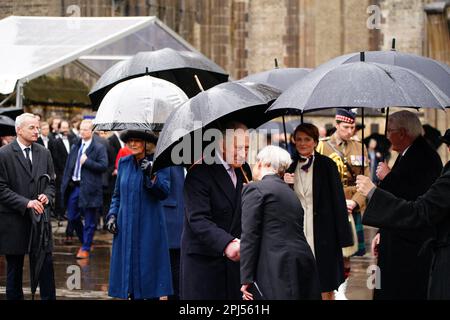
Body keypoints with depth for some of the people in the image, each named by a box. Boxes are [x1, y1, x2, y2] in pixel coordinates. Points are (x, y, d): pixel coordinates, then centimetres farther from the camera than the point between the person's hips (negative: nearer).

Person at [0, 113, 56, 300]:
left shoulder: (44, 153, 8)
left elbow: (51, 183, 14)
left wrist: (47, 196, -8)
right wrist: (26, 203, -19)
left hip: (39, 217, 4)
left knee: (46, 264, 1)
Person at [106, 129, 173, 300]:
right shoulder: (124, 163, 9)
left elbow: (164, 192, -13)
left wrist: (152, 176, -27)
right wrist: (112, 215, 6)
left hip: (149, 226, -4)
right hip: (126, 227, 4)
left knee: (148, 269, -4)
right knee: (128, 266, 4)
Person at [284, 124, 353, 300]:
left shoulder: (327, 165, -3)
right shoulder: (291, 166, 8)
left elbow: (338, 199, -5)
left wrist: (342, 236, -8)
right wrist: (283, 184, -8)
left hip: (322, 231, -3)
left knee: (326, 285, 1)